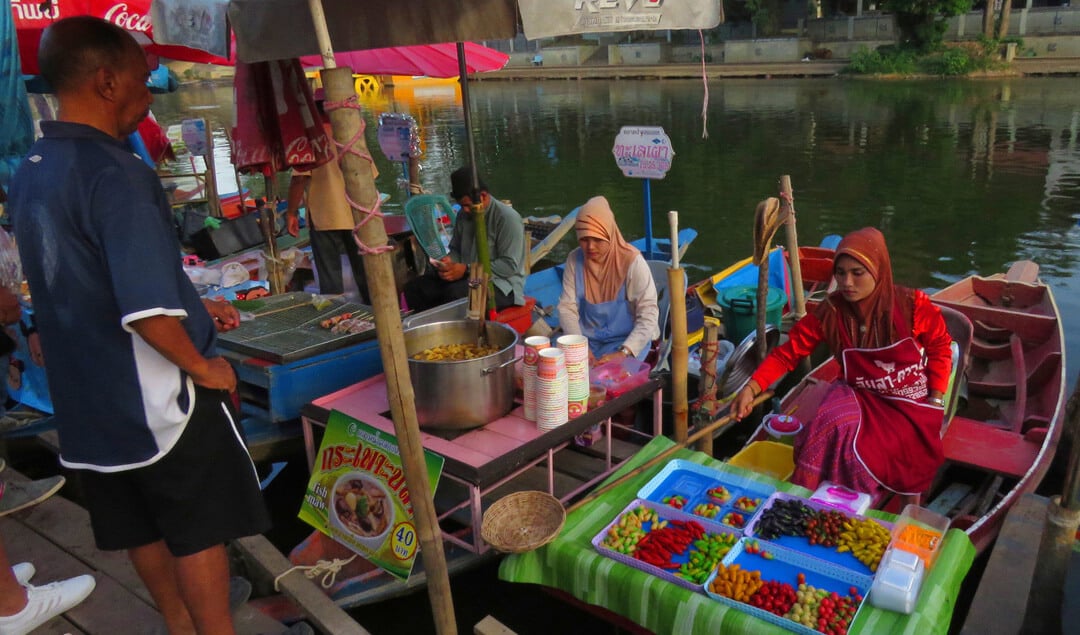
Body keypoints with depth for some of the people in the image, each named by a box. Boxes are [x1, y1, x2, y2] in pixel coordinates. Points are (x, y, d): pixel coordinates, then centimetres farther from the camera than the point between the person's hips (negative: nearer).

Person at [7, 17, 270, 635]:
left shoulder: (30, 173, 6)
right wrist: (201, 365, -13)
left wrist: (192, 305, 15)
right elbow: (147, 313, -30)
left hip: (85, 395, 9)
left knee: (143, 531, 20)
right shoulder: (116, 172, -22)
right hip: (157, 397, -8)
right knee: (199, 532, 8)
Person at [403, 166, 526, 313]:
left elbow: (510, 265, -18)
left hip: (501, 284, -7)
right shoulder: (464, 215, 10)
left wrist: (467, 269, -21)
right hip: (466, 277, 7)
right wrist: (450, 262, -3)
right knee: (415, 287, -13)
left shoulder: (508, 218, -13)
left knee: (456, 294, -37)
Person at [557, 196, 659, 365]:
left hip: (625, 340, -3)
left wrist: (623, 353, -30)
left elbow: (648, 314, -18)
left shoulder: (632, 261, -15)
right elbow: (567, 308, -3)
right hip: (587, 339, 4)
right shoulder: (575, 260, -3)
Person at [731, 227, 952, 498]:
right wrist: (751, 388, -27)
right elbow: (788, 352, -12)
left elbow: (939, 347, 2)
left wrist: (935, 401, -4)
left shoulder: (911, 305, -14)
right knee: (833, 426, -30)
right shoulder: (830, 313, -12)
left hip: (912, 405, -2)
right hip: (862, 398, 2)